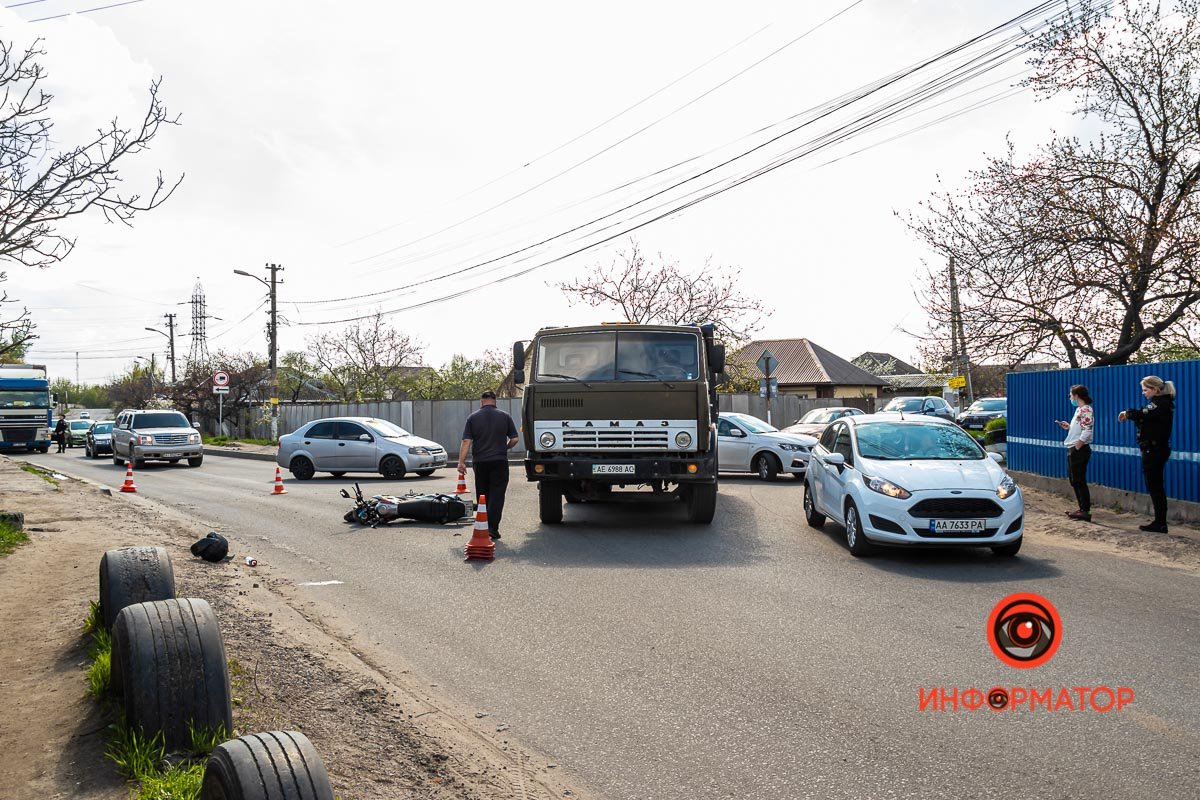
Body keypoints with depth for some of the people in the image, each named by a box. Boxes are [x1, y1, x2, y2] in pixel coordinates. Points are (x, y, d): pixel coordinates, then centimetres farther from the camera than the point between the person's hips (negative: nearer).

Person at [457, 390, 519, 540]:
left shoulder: (473, 418, 1)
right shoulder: (504, 416, 1)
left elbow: (466, 442, -5)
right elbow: (514, 439, 2)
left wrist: (461, 461, -3)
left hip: (479, 462, 1)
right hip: (500, 461, -1)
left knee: (482, 495, 12)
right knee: (497, 495, -2)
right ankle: (492, 527, -13)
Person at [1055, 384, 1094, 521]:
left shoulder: (1085, 410, -15)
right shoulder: (1079, 409, 15)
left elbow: (1087, 431, -24)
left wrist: (1078, 446, -21)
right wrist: (1068, 426, 11)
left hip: (1080, 450, -10)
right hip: (1073, 450, 10)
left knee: (1079, 481, -7)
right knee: (1074, 480, 15)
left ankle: (1085, 511, -3)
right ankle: (1082, 508, 23)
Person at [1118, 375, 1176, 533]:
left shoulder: (1161, 404, -15)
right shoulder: (1160, 402, 16)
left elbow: (1142, 414, -27)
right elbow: (1145, 415, 11)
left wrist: (1127, 413, -9)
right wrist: (1129, 415, -4)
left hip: (1154, 451, -10)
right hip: (1154, 450, 10)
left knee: (1155, 487, -5)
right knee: (1156, 487, 12)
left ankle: (1160, 524, -1)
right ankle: (1160, 522, 16)